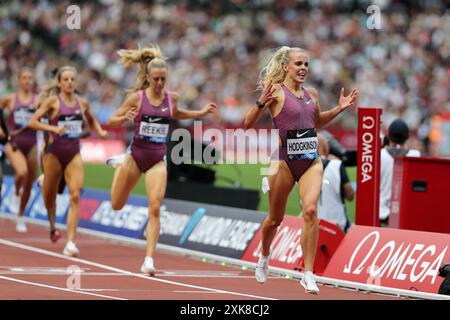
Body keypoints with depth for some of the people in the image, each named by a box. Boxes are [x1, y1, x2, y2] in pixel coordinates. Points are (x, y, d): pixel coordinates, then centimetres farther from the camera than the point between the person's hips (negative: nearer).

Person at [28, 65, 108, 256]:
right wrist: (53, 128, -24)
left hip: (74, 153, 2)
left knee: (75, 196, -14)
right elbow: (33, 122, -10)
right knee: (50, 195, 12)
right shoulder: (53, 101, -5)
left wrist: (100, 131, 8)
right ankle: (52, 226, 45)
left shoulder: (82, 103, 8)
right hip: (54, 152, -2)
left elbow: (91, 120, 28)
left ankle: (70, 243, -19)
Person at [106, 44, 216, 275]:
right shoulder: (136, 98, -9)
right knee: (117, 205, 16)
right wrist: (125, 118, -25)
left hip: (158, 159, 1)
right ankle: (120, 163, 46)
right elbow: (111, 121, -4)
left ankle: (149, 259, -14)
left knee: (155, 209, -15)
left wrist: (201, 113, 14)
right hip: (136, 154, -1)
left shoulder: (171, 98, 1)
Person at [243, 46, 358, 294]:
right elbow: (248, 123, -12)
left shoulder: (311, 94, 10)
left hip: (311, 161, 3)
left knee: (310, 210, -18)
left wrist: (339, 109, 16)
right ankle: (264, 258, 42)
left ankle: (308, 274, -15)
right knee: (275, 218, 10)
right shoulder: (276, 91, -7)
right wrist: (262, 102, -28)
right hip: (284, 160, -3)